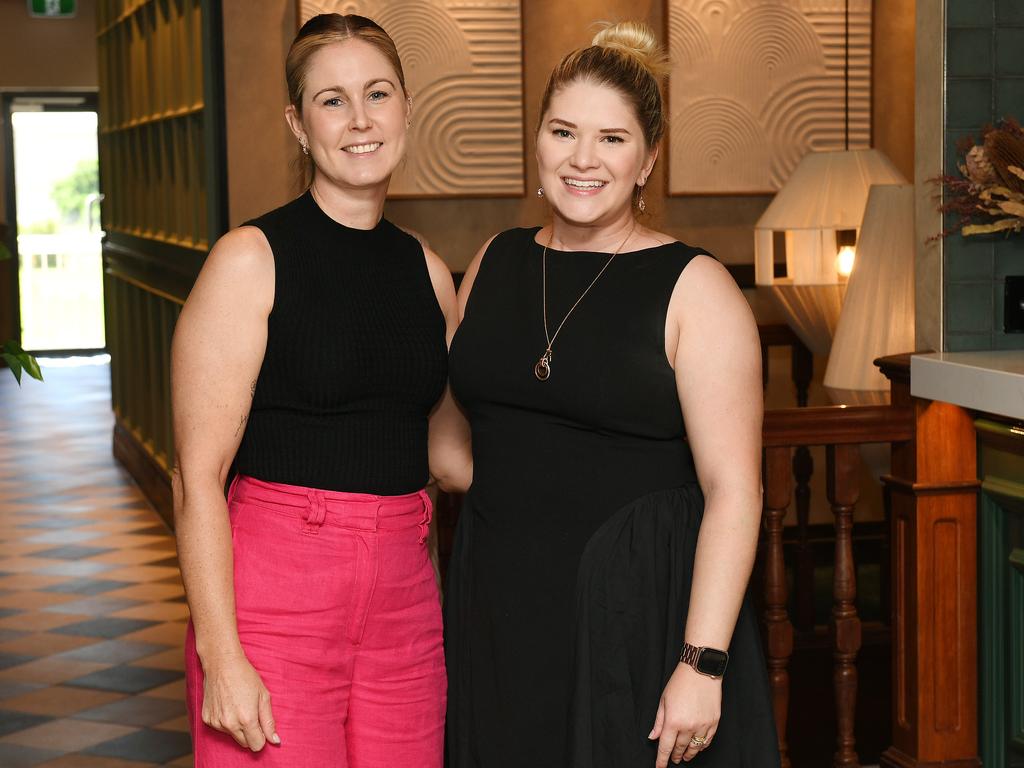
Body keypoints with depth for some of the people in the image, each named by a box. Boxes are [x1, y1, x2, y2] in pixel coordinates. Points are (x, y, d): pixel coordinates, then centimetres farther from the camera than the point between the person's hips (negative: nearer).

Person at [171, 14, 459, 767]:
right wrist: (221, 656, -16)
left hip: (404, 605, 5)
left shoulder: (429, 272, 10)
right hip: (274, 594, -5)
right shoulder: (253, 260, -6)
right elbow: (198, 478, -10)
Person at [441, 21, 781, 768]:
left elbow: (733, 491, -14)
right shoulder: (496, 263, 7)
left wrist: (701, 664, -19)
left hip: (640, 611, -4)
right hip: (500, 611, 5)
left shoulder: (693, 289, -9)